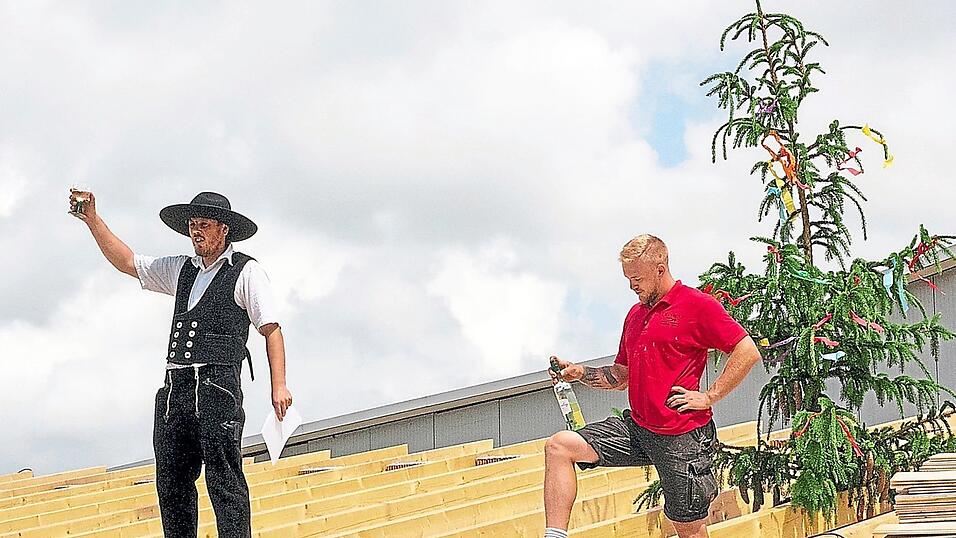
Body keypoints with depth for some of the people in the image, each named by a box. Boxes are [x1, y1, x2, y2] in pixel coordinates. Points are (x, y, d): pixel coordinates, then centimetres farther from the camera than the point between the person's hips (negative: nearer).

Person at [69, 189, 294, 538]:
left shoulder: (246, 271, 4)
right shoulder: (181, 270, 23)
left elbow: (271, 329, -2)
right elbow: (126, 262, 26)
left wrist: (278, 385, -12)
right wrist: (92, 219, 17)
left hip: (216, 386, -7)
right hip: (175, 389, 7)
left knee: (224, 480, -12)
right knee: (171, 483, 3)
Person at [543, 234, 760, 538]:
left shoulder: (697, 305, -8)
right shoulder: (636, 314, 16)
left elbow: (748, 352, -12)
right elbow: (621, 376, 24)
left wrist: (709, 397, -14)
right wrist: (580, 373, 7)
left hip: (682, 438, -7)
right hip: (637, 430, 7)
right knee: (559, 447, -7)